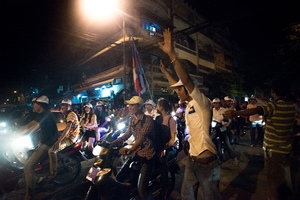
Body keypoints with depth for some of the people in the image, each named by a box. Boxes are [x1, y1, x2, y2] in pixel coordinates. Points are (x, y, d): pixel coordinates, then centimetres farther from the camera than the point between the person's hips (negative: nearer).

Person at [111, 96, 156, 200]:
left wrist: (130, 150, -40)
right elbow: (127, 134, 11)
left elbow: (142, 137, -27)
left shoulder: (148, 119, -15)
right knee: (119, 178, 9)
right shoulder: (132, 119, 8)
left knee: (141, 189, -13)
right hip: (136, 153, 7)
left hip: (147, 155, -7)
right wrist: (112, 143, 1)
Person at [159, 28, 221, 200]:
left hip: (206, 161, -8)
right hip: (192, 158, 8)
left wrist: (172, 54, -34)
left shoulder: (202, 102, -16)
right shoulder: (189, 104, 8)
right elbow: (177, 85, 21)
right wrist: (165, 71, 30)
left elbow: (186, 80, -32)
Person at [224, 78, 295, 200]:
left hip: (273, 149, -7)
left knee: (274, 177, 7)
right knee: (284, 176, 26)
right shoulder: (291, 106, 0)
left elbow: (256, 110, -39)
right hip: (286, 148, 7)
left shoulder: (273, 105, -20)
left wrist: (236, 113, -46)